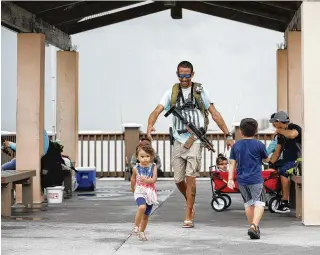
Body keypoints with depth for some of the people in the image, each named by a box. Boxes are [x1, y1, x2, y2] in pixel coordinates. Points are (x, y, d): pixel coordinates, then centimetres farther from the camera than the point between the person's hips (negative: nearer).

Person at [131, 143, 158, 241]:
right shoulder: (136, 168, -4)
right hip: (140, 191, -2)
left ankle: (141, 232, 29)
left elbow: (154, 179, -15)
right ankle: (136, 226, -12)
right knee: (142, 207, -30)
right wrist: (133, 189, 26)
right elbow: (133, 179, 14)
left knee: (146, 215, 10)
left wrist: (147, 180, -34)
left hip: (150, 192, 2)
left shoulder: (153, 167, -4)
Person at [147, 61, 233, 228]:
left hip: (195, 141, -3)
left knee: (190, 177, -11)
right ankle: (190, 204, 35)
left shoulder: (200, 91, 5)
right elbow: (157, 110, -5)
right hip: (178, 141, 3)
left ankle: (188, 216, -4)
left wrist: (228, 135, 0)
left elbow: (215, 114, 6)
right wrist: (150, 125, -27)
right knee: (178, 180, 7)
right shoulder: (171, 93, 8)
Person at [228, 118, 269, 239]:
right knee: (259, 203, -6)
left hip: (241, 180, 4)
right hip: (255, 179, -4)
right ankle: (254, 226, -26)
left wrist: (230, 179, 4)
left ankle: (252, 226, 27)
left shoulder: (236, 145, 5)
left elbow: (232, 164, 3)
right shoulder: (259, 145, -2)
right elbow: (266, 160, 11)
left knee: (248, 203, 18)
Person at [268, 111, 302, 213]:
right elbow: (277, 152, 13)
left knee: (283, 171, -31)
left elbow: (291, 135, -35)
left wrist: (280, 130, -17)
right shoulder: (281, 135, 15)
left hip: (296, 160, -9)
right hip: (286, 160, 9)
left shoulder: (295, 127, -9)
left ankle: (285, 203, -31)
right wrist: (270, 163, -2)